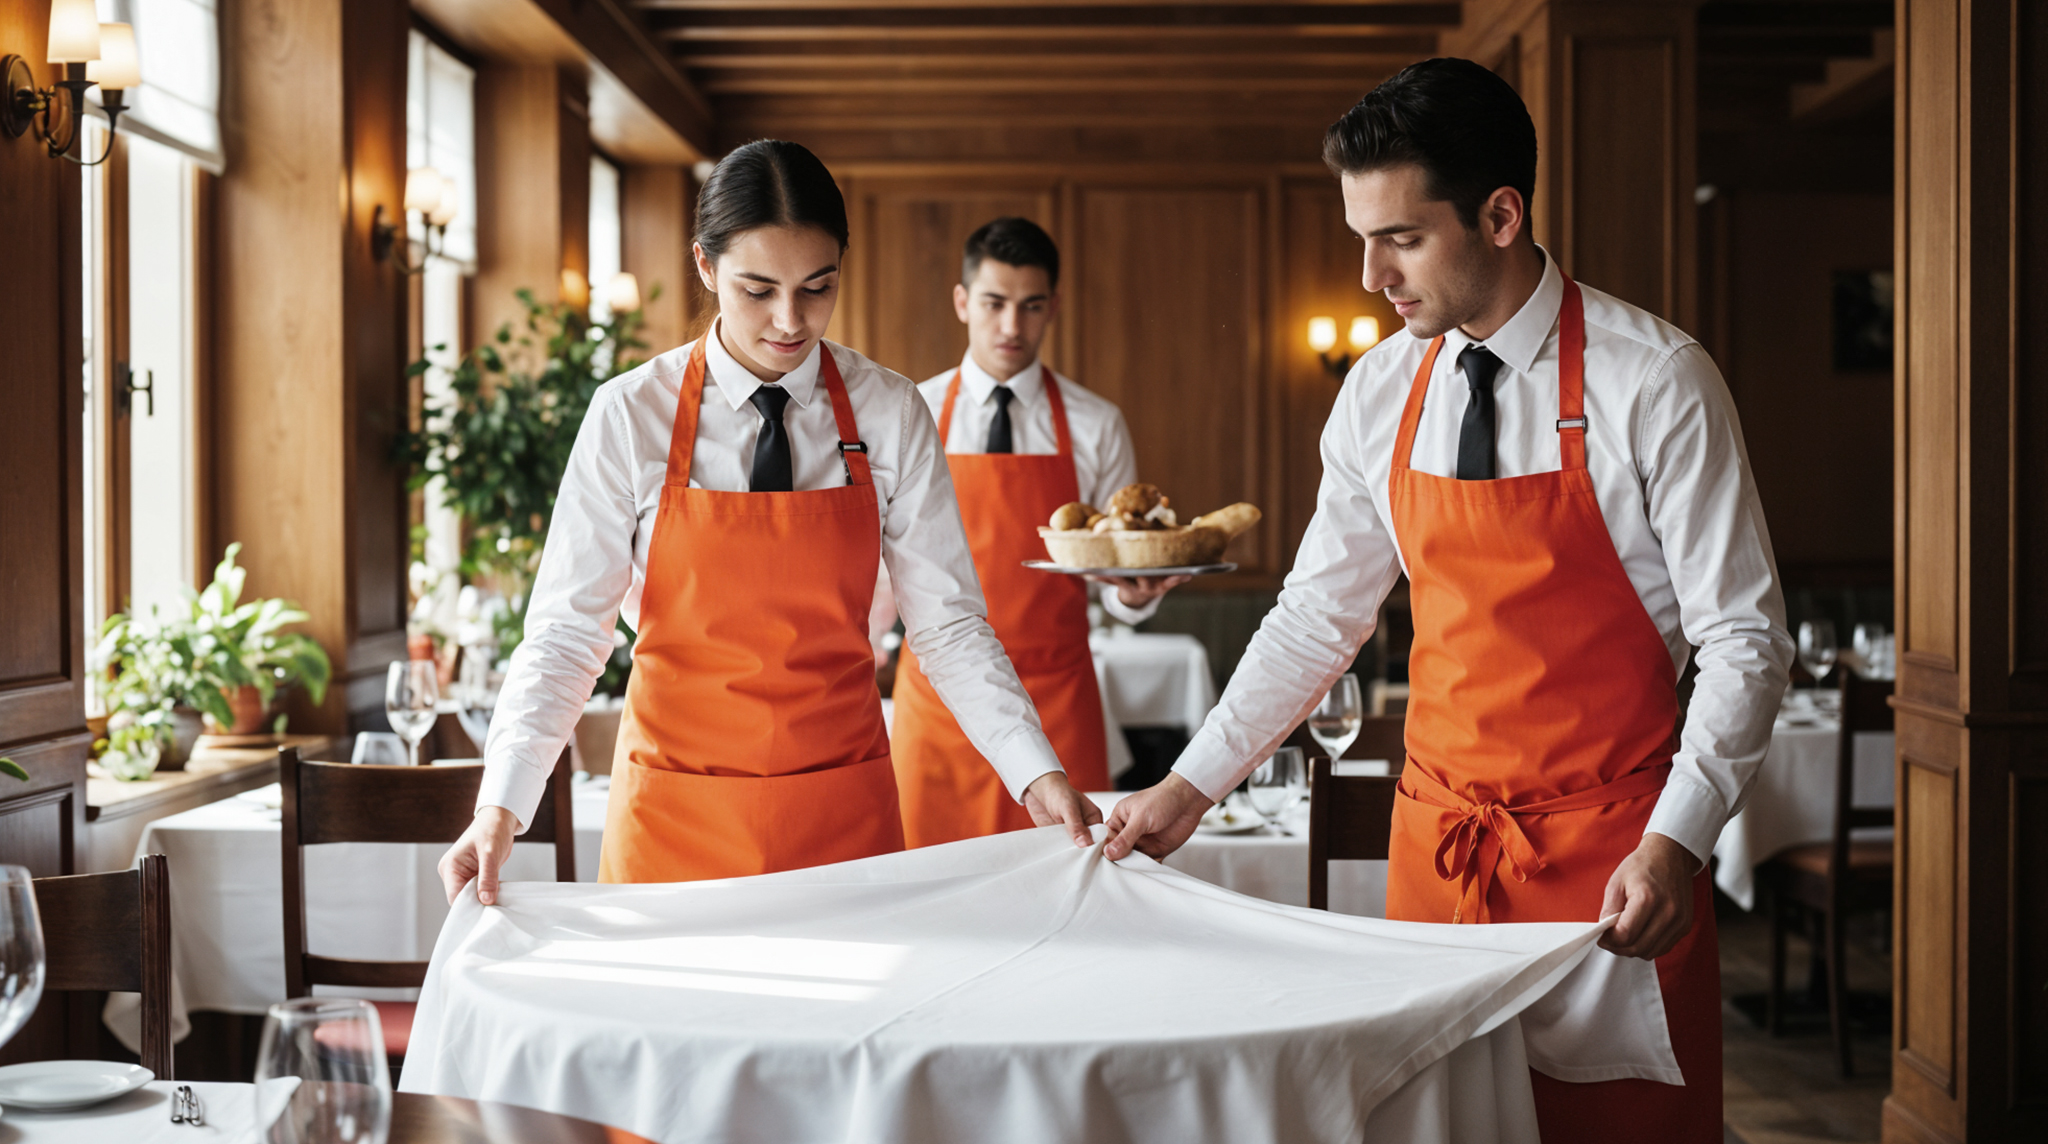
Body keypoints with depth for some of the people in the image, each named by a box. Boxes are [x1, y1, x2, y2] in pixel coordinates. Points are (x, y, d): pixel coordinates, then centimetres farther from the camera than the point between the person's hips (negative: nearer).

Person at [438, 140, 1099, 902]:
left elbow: (948, 624, -1)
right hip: (673, 815, -1)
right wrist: (500, 809, -20)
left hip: (845, 814, 1)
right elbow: (565, 631, -7)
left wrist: (1038, 775, -13)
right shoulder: (630, 418, -7)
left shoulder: (890, 417, -2)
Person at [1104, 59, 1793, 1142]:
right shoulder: (1380, 393, 3)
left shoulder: (1653, 383, -12)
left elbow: (1744, 640, -10)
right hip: (1435, 837, 4)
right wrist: (1191, 784, 8)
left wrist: (1675, 842, -21)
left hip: (1610, 846, -4)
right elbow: (1318, 616, 12)